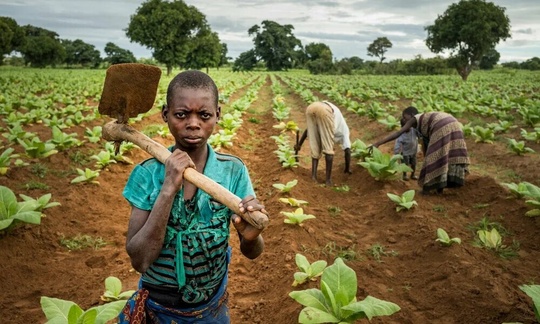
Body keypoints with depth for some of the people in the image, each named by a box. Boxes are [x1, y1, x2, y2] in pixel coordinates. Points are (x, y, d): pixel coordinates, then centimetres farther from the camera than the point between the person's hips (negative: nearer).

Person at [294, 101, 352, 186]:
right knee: (328, 148, 7)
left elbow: (309, 129, 40)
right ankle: (328, 179, 7)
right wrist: (348, 168, 38)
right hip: (324, 111, -4)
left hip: (310, 108, 5)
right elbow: (347, 149, 29)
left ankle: (313, 175, 9)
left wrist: (299, 144, 42)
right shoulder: (343, 128, 32)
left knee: (315, 146, 15)